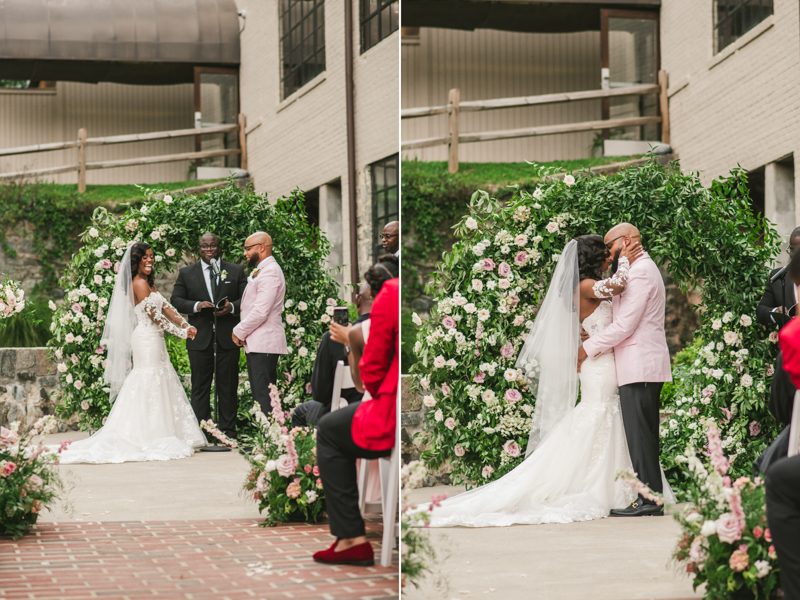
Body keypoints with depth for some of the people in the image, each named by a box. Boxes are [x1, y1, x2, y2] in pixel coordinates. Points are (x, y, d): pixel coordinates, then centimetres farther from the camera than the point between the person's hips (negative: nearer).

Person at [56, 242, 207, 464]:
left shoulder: (149, 283, 17)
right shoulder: (139, 283, -13)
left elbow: (165, 307, 12)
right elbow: (153, 315, -16)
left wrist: (186, 325, 0)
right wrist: (180, 332, -10)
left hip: (152, 340, 10)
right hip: (147, 340, -10)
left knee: (161, 385, 10)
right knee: (151, 383, -8)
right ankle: (149, 438, -6)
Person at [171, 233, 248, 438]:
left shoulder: (236, 271, 9)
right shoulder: (186, 273, 9)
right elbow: (176, 300, 5)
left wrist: (232, 307, -15)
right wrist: (195, 306, -13)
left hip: (228, 337, 0)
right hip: (199, 338, 0)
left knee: (228, 386, 3)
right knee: (200, 387, 2)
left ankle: (227, 432, 9)